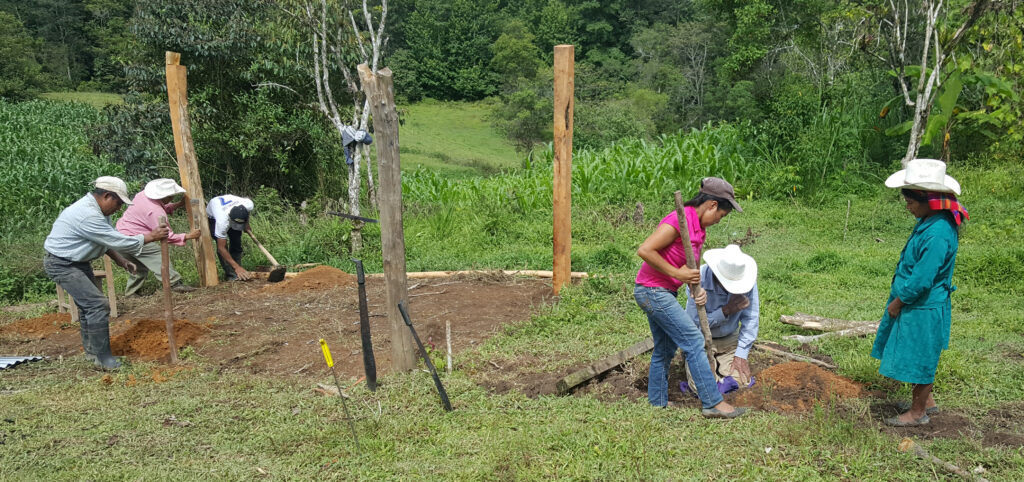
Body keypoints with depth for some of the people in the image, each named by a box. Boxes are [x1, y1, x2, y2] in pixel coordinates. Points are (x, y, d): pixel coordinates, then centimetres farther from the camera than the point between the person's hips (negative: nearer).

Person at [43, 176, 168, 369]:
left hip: (79, 262, 11)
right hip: (62, 264, -11)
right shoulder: (87, 216, -29)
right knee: (98, 305, -15)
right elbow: (119, 241, -26)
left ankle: (91, 351, 30)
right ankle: (103, 359, -9)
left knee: (89, 305, 17)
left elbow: (108, 240, 12)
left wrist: (121, 261, 3)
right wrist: (151, 236, -19)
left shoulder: (97, 209, 4)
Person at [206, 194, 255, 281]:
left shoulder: (249, 204, -38)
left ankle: (238, 273, 3)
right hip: (212, 217, -4)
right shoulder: (222, 221, -46)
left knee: (236, 243, -4)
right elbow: (221, 248, -37)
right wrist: (237, 267, -40)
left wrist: (246, 225, -4)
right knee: (223, 244, -20)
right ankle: (230, 274, -13)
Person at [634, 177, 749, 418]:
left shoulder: (698, 227, 10)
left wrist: (697, 289, -9)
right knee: (693, 340, -8)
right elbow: (644, 250, -25)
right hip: (653, 291, -10)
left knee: (664, 350, 15)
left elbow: (689, 265, 10)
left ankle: (656, 405, 25)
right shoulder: (679, 220, -20)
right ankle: (713, 403, -2)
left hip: (663, 292, 10)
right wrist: (677, 274, -21)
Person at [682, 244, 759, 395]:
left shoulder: (745, 279, -18)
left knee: (741, 382, -12)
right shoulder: (698, 280, -28)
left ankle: (720, 363, 19)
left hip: (730, 338, 3)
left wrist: (741, 354, -14)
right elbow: (694, 322, -24)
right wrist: (727, 310, -31)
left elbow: (751, 319, -11)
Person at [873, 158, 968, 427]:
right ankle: (927, 401, 40)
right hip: (913, 304, 10)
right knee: (920, 359, 23)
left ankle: (918, 413, 22)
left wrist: (898, 302, -13)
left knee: (919, 360, 6)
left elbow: (921, 281, -27)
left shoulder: (937, 235, -29)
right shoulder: (928, 223, 3)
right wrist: (897, 300, 14)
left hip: (923, 310, -9)